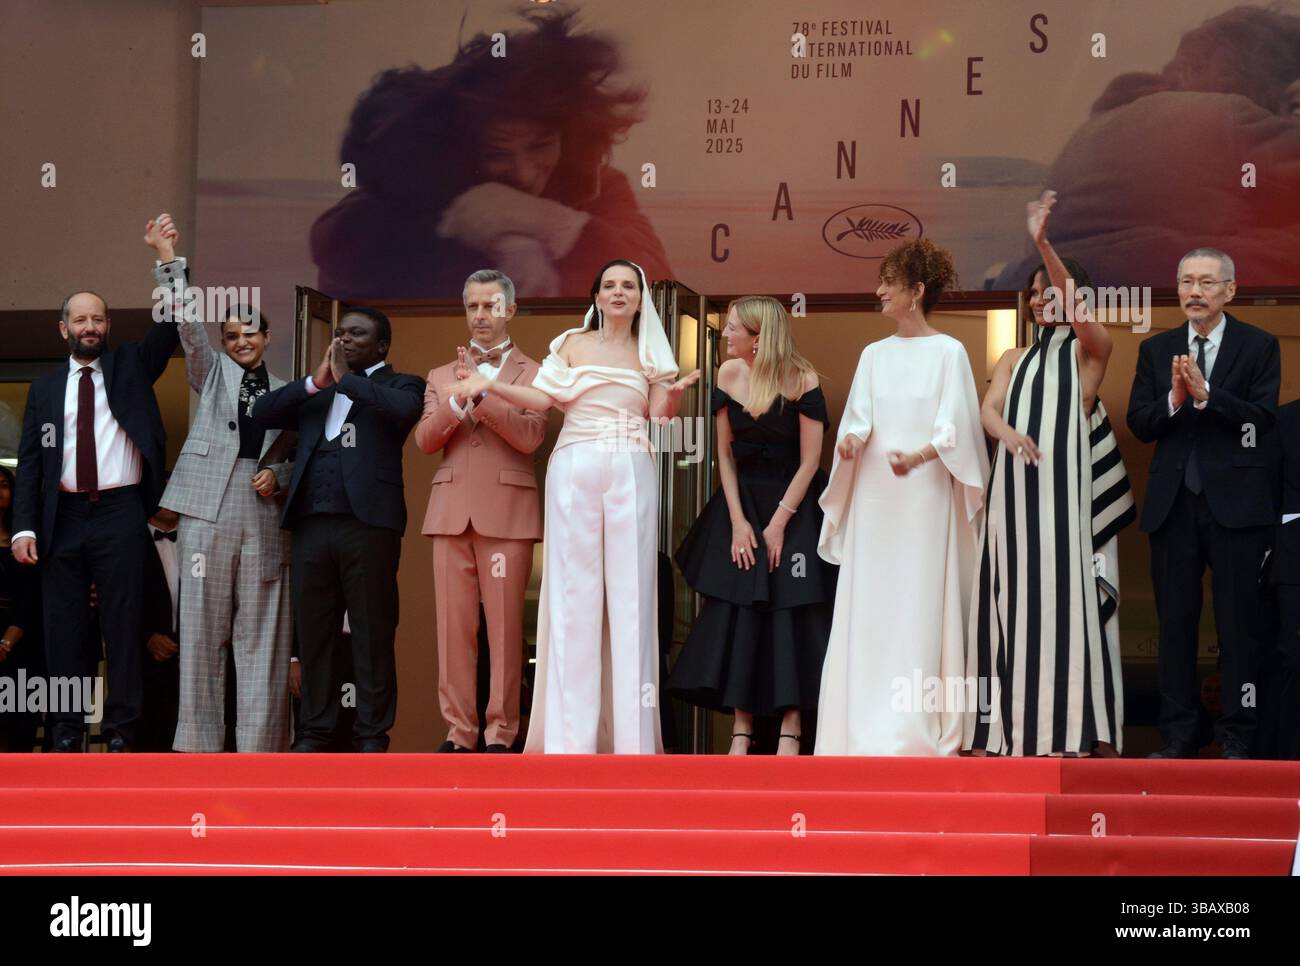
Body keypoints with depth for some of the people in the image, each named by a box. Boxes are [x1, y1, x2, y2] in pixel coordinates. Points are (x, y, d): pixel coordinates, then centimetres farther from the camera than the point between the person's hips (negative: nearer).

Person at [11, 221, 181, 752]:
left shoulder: (132, 365, 9)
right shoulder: (45, 388, 11)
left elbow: (171, 327, -5)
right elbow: (29, 461, 7)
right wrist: (24, 526, -3)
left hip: (120, 514, -1)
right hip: (63, 516, 2)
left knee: (123, 623, 1)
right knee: (63, 625, 4)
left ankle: (120, 727, 6)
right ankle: (67, 727, 11)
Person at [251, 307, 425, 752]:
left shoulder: (399, 385, 10)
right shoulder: (312, 392, 22)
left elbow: (404, 410, -12)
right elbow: (261, 414, 10)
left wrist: (346, 379, -4)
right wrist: (316, 381, 1)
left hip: (368, 523, -4)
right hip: (311, 525, 4)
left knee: (372, 636, -2)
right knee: (313, 633, 5)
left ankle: (371, 734, 2)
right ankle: (315, 729, 12)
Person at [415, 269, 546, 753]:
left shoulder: (532, 374, 8)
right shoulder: (442, 376, 19)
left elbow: (529, 436, -6)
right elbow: (424, 438, 6)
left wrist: (481, 391, -14)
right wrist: (459, 399, -10)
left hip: (507, 512, -3)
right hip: (451, 510, 3)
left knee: (505, 627, -4)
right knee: (454, 626, 0)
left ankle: (500, 733, -1)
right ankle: (459, 731, 4)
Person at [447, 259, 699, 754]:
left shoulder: (650, 355, 14)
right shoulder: (572, 344, 11)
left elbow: (659, 413, 2)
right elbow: (542, 398, 2)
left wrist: (675, 391, -17)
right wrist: (490, 384, -9)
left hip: (631, 475, 1)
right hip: (574, 471, -1)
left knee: (630, 591, -3)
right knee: (574, 589, -3)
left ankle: (632, 734, -2)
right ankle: (571, 734, -2)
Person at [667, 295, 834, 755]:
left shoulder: (801, 380, -14)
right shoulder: (729, 374, -2)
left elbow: (809, 460, -12)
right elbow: (725, 453, 1)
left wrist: (779, 523, -13)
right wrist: (737, 521, -5)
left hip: (793, 502, -4)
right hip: (742, 500, 4)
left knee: (790, 612, -5)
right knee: (735, 612, -1)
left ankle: (790, 729, 0)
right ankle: (741, 729, 4)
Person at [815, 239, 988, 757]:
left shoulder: (948, 352, -2)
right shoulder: (874, 354, 13)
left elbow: (953, 426, -9)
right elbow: (859, 417, 6)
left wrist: (918, 456, -27)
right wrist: (851, 439, -16)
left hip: (926, 496, -5)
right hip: (873, 495, 5)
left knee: (921, 607, -5)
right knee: (867, 604, 1)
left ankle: (919, 726, -3)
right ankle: (868, 724, 4)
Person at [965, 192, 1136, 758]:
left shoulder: (1090, 349, 5)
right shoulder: (1015, 360, 19)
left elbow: (1076, 306, -15)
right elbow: (988, 410, 3)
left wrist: (1043, 243, -27)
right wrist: (1008, 433, -21)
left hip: (1070, 487, -5)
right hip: (1018, 489, 5)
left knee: (1070, 597, -9)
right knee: (1018, 598, 1)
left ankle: (1078, 725, -8)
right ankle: (1010, 721, 1)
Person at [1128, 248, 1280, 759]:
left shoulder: (1259, 346, 1)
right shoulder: (1156, 349, 10)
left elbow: (1263, 418, -10)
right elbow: (1138, 424, 5)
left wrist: (1205, 394, -21)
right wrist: (1173, 399, -14)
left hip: (1235, 503, -3)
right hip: (1173, 504, 3)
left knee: (1238, 622, -1)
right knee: (1175, 622, 7)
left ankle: (1237, 738, 6)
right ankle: (1178, 735, 13)